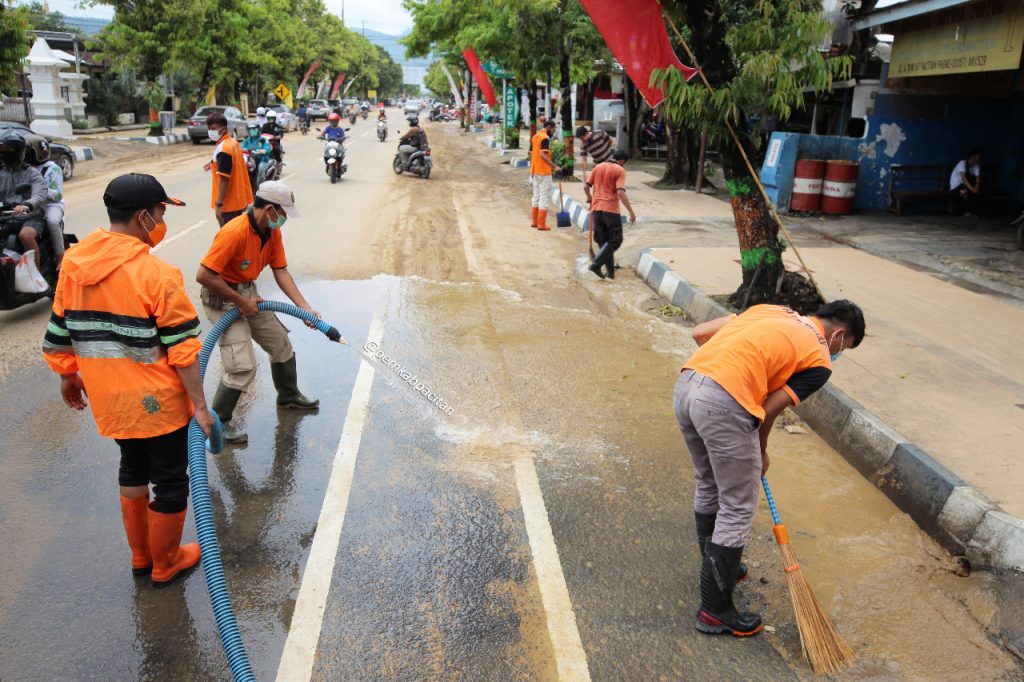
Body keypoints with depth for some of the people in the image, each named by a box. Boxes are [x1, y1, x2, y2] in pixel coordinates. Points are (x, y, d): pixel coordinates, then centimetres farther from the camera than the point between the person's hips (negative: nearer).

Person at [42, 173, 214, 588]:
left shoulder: (73, 264, 0)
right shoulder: (156, 273, -21)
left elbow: (58, 335, 9)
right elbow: (182, 351, -20)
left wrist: (67, 377, 24)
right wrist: (199, 405, -13)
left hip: (108, 399, 7)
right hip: (156, 402, -7)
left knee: (133, 468, 26)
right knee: (170, 481, 12)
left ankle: (141, 556, 40)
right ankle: (165, 565, 28)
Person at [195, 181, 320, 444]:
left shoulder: (273, 232, -3)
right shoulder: (234, 233, -30)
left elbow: (281, 272, -1)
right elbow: (204, 276, -30)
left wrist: (306, 308, -9)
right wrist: (241, 301, -21)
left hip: (248, 294, 9)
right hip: (222, 299, -9)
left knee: (281, 344, 18)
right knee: (244, 366, -14)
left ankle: (288, 395, 42)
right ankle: (218, 421, 6)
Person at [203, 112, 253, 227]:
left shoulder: (223, 148, -20)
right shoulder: (233, 142, 8)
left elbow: (224, 179, -25)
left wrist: (219, 204, -27)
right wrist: (215, 163, 33)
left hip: (228, 203, -10)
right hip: (238, 199, 10)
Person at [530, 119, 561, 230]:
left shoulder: (535, 137, 13)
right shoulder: (545, 138, -13)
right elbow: (543, 155, -25)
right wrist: (555, 166, -28)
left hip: (535, 171, 9)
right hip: (544, 172, -9)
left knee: (536, 196, 17)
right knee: (545, 197, -3)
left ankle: (534, 221, 22)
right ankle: (541, 224, -4)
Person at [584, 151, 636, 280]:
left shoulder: (598, 167, 11)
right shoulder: (619, 170, -4)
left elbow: (585, 186, 13)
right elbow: (621, 193, -16)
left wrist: (589, 198, 34)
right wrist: (631, 212, -14)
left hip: (596, 209, 6)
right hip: (611, 209, -5)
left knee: (603, 241, 13)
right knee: (615, 241, 5)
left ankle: (611, 271, 13)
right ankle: (596, 264, -11)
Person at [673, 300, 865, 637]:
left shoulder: (773, 310, 25)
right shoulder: (819, 361, 8)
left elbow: (700, 333, 20)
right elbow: (769, 408, 3)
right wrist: (761, 452, 20)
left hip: (685, 385, 8)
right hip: (724, 403, -8)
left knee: (708, 486, 27)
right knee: (738, 509, 8)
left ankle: (716, 567, 47)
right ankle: (716, 610, 18)